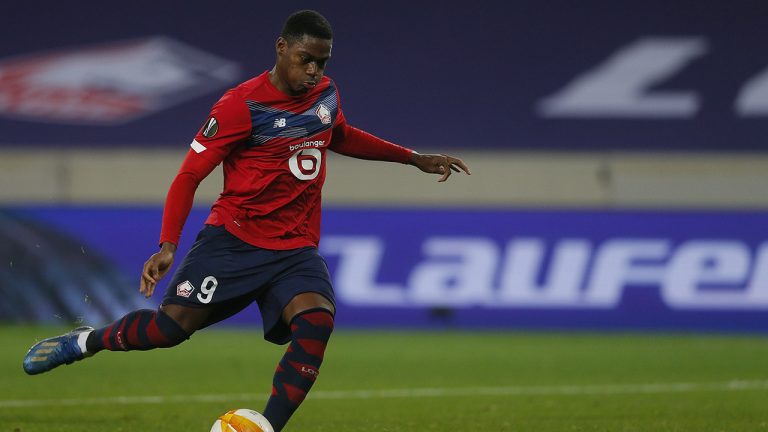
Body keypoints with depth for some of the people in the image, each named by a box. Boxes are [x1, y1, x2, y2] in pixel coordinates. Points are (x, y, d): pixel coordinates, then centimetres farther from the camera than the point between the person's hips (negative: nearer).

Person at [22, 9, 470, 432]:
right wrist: (168, 245, -23)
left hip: (296, 250, 4)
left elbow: (341, 137, 32)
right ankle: (83, 342, 16)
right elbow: (190, 175, -12)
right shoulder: (242, 105, -12)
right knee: (172, 325, -14)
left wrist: (414, 158, 30)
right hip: (234, 238, -4)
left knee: (317, 320, -25)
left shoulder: (326, 93, 7)